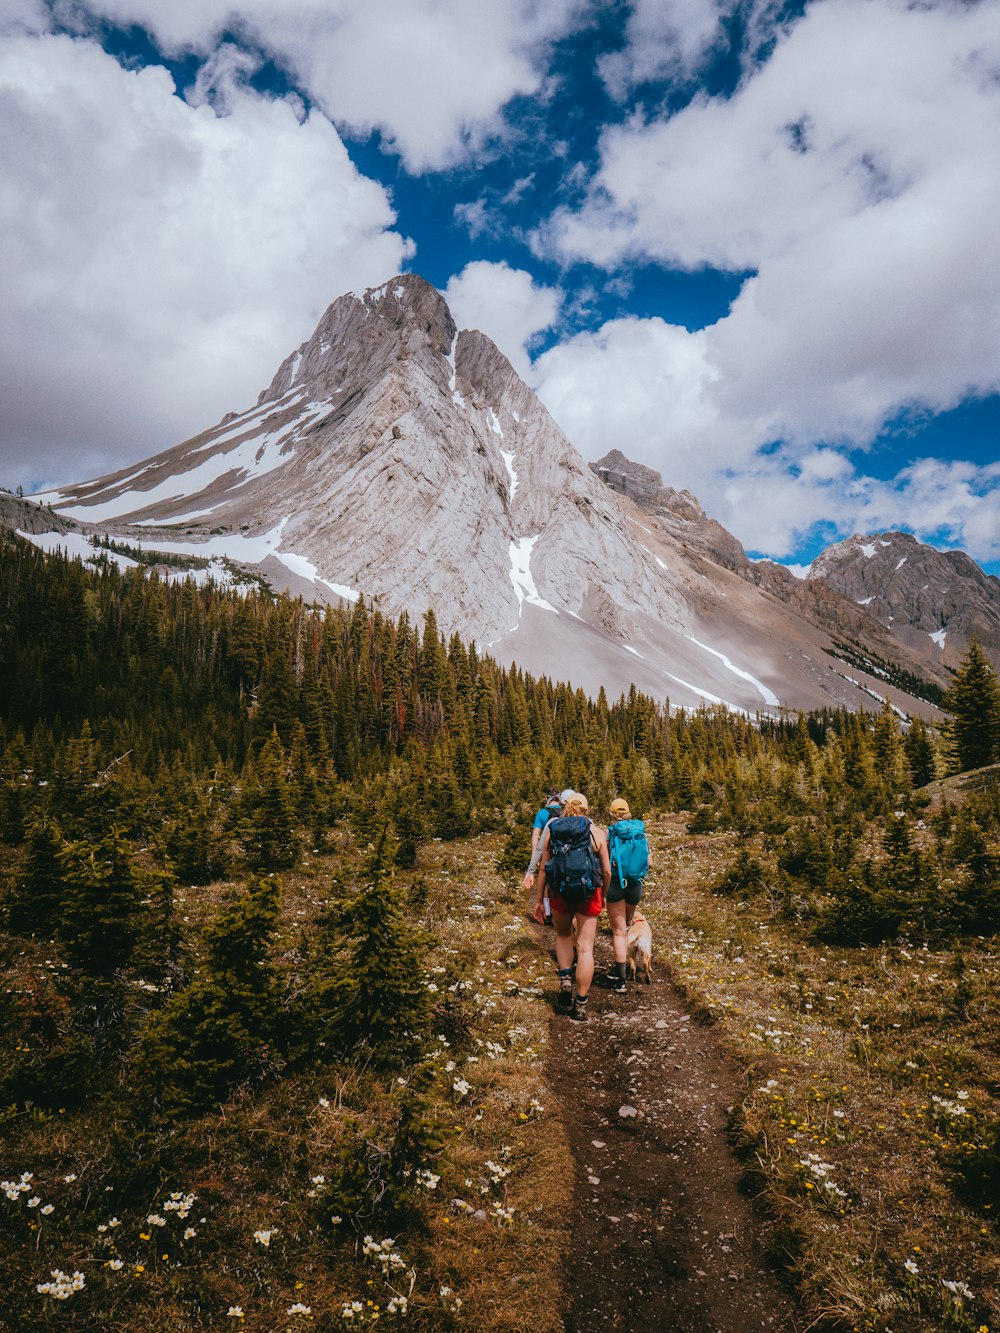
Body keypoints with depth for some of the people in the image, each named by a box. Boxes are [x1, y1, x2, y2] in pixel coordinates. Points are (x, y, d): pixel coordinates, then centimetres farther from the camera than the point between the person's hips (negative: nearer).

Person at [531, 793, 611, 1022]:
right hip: (589, 893, -1)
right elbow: (607, 871, 2)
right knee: (585, 948, 6)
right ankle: (580, 1005, 8)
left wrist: (538, 901, 7)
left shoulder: (551, 829, 3)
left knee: (563, 936, 26)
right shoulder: (597, 832, 1)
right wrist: (603, 895, 18)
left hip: (560, 892, 1)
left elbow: (543, 868, 2)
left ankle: (565, 979, 7)